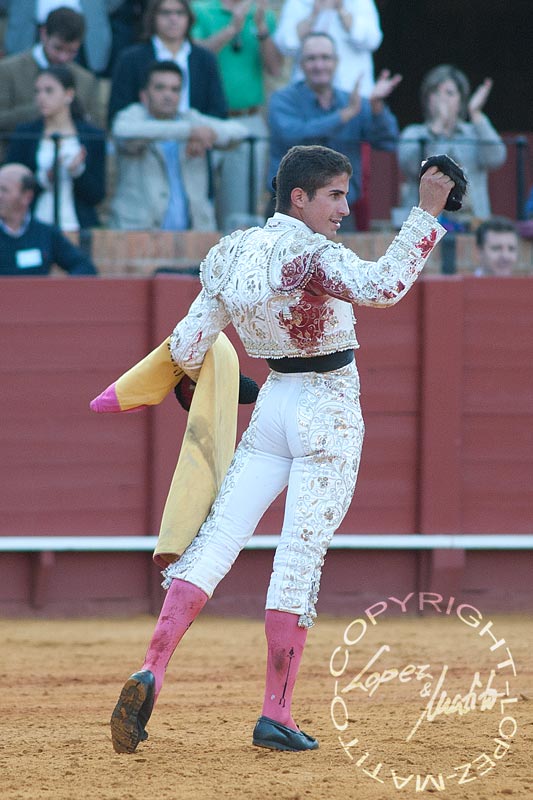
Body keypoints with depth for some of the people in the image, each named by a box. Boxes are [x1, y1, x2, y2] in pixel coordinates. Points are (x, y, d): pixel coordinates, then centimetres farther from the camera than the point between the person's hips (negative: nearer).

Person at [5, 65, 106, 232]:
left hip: (78, 228, 0)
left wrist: (78, 171, -15)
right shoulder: (24, 134, 6)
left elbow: (97, 196, 2)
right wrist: (43, 179, -15)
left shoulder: (94, 137, 4)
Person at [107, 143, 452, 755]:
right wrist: (427, 213, -35)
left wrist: (194, 374, 30)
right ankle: (275, 715, -1)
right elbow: (382, 287, -35)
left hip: (272, 407, 6)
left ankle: (151, 671, -15)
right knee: (300, 560, -3)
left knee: (216, 542, 2)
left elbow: (185, 348, 8)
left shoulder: (231, 257, 4)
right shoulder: (310, 253, -17)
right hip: (329, 414, -6)